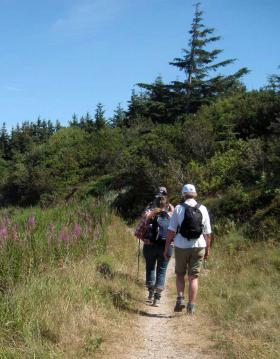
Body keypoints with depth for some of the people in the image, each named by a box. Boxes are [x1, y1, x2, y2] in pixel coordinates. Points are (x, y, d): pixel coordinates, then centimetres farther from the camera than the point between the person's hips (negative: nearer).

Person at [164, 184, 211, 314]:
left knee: (180, 274, 17)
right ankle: (191, 306, 6)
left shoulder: (178, 208, -4)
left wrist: (166, 247, 0)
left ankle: (180, 298, 1)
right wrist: (207, 249, 13)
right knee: (193, 277, 7)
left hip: (181, 246, -1)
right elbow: (207, 232, 3)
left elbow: (171, 231, -6)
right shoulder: (203, 209, 2)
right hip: (198, 246, 1)